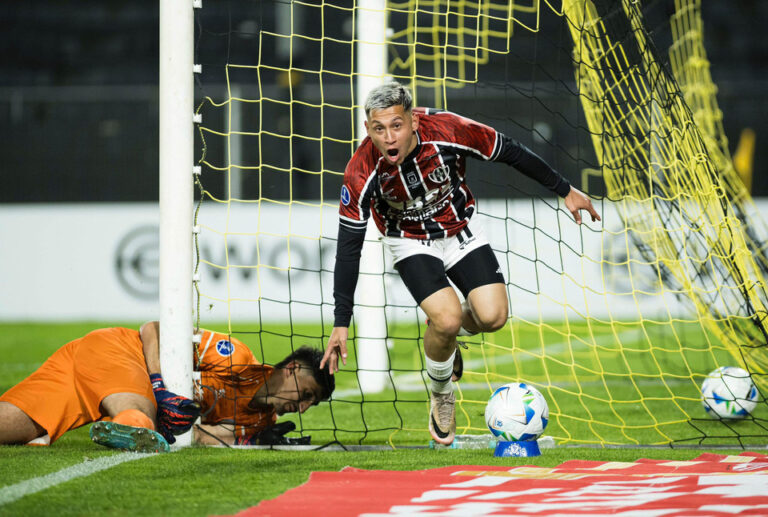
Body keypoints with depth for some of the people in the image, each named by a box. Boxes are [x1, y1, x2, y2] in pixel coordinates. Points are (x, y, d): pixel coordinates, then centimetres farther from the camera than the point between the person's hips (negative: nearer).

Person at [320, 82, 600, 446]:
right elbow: (348, 247, -20)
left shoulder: (448, 130, -29)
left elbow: (510, 153, -12)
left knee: (492, 316, -16)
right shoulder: (361, 173, -28)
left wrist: (565, 190, -2)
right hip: (412, 244, -2)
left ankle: (446, 334, 20)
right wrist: (341, 324, -21)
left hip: (460, 229, 2)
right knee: (447, 317, -24)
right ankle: (441, 396, 6)